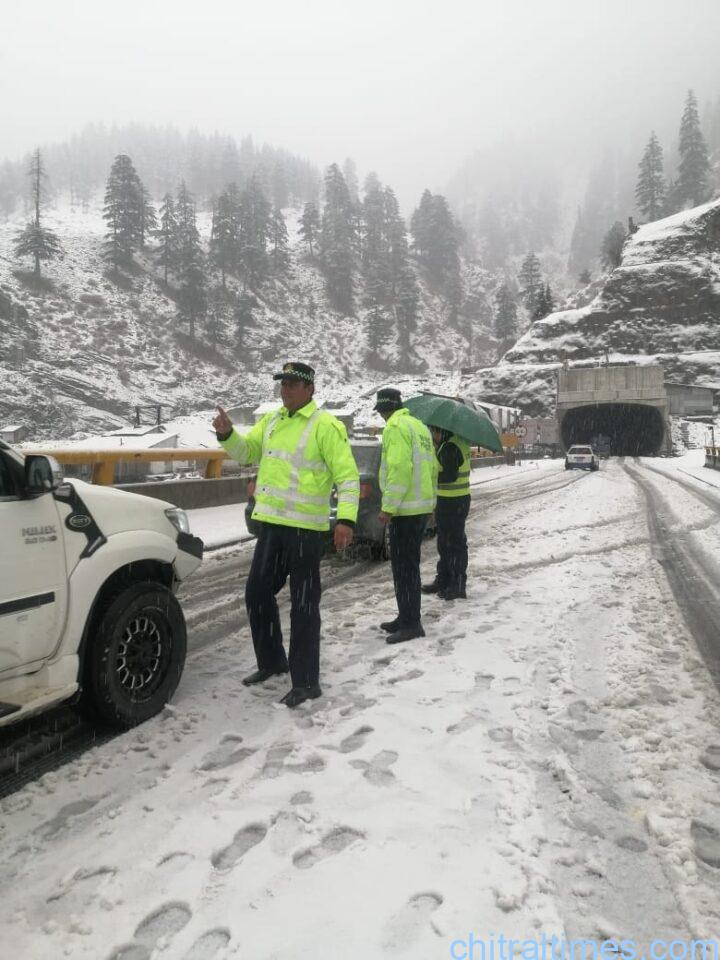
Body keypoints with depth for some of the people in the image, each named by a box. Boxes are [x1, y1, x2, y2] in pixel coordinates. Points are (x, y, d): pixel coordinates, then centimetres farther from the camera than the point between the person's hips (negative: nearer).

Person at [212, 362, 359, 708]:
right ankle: (271, 661, 35)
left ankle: (306, 682, 12)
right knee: (257, 593, 16)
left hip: (306, 528, -8)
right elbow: (247, 451, 18)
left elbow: (348, 476, -13)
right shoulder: (271, 420, 13)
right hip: (271, 523, 8)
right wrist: (227, 434, -2)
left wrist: (346, 519, -24)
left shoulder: (325, 426, -10)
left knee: (303, 605, 0)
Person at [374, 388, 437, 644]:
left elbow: (399, 468, -22)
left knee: (404, 566, -5)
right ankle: (406, 618, 25)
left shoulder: (396, 427, -12)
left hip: (406, 509, -10)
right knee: (408, 564, 16)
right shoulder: (420, 426, 17)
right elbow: (433, 467, 17)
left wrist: (388, 507, -20)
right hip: (423, 506, 10)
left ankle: (411, 624, -1)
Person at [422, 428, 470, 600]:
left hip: (453, 502, -11)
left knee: (455, 543, -2)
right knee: (444, 542, 18)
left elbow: (450, 475, -26)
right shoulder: (458, 442, 12)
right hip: (447, 501, 11)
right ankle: (443, 580, 29)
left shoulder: (450, 447, -20)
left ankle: (458, 586, 6)